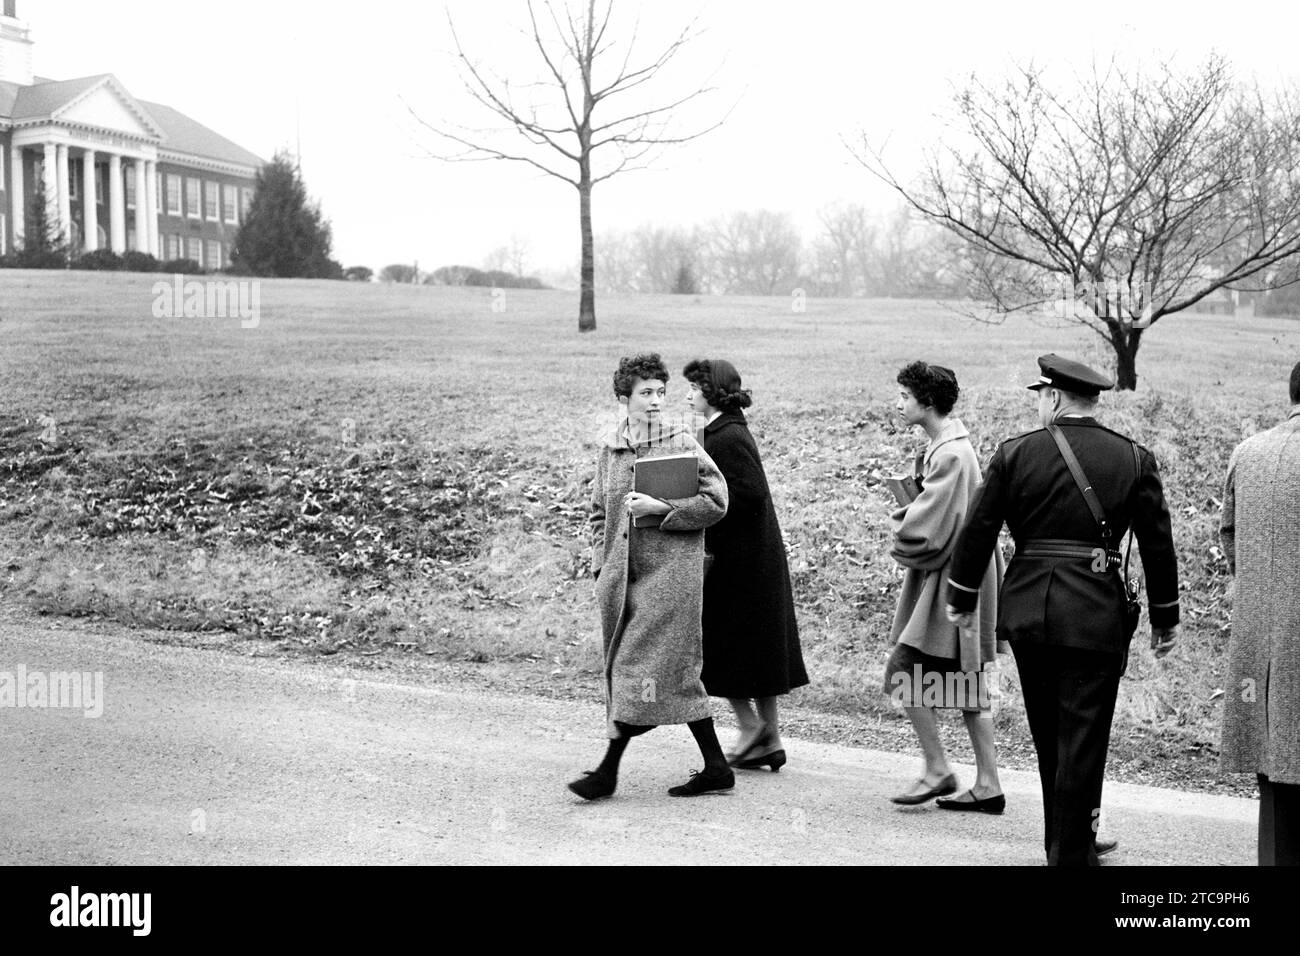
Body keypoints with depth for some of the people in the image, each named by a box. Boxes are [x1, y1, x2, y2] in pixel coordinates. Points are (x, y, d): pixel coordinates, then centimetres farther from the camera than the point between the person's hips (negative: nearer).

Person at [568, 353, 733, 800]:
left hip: (670, 571, -5)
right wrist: (601, 567, 9)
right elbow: (599, 512, 18)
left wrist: (661, 508, -15)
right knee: (676, 672, 9)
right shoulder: (610, 448, 11)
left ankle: (609, 769, 0)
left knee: (644, 667, -7)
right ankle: (716, 767, 18)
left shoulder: (681, 443, -3)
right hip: (622, 573, 5)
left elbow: (716, 501, -6)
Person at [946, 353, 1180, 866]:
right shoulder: (1134, 459, -1)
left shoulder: (1014, 453, -2)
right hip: (1096, 615, -2)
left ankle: (1067, 840, 31)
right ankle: (1071, 852, 9)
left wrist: (962, 599, 13)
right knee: (1082, 741, 4)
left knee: (1049, 737, 17)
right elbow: (1158, 545, 2)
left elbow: (978, 531, 1)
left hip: (1027, 610, 2)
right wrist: (1165, 618, 13)